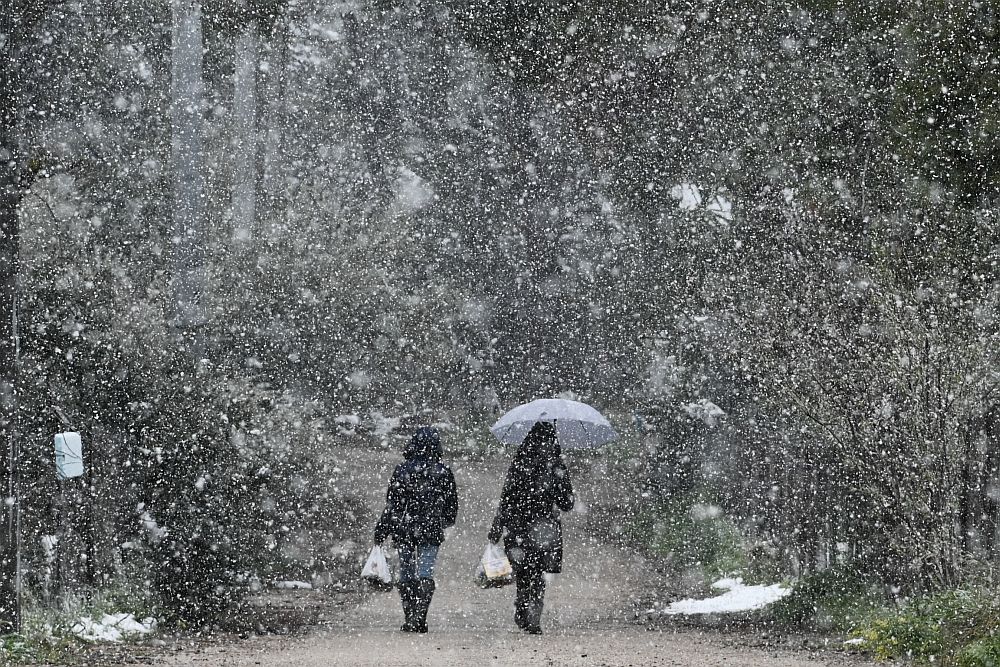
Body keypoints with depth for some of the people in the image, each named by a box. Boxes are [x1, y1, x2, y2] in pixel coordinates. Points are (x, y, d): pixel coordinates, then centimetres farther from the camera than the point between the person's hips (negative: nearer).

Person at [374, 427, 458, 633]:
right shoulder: (444, 472, 0)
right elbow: (452, 506, 11)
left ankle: (410, 619, 13)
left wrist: (381, 531, 2)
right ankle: (419, 618, -18)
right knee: (425, 574, -3)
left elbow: (392, 504, -4)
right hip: (431, 531, 0)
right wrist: (445, 522, 31)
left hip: (404, 531, 0)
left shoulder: (402, 471, -3)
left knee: (406, 575, 11)